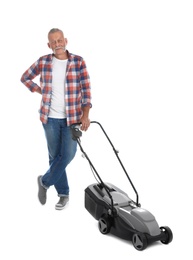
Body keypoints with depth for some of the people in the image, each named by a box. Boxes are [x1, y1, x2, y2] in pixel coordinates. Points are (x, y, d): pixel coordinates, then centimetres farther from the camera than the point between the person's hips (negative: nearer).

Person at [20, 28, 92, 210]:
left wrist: (85, 115, -17)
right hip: (50, 117, 2)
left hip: (72, 117, -1)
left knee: (68, 154, -2)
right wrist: (41, 92, 3)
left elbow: (86, 88, -9)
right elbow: (25, 78, 14)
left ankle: (45, 181, 23)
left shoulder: (78, 62, -5)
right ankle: (63, 193, 22)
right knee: (55, 155, 7)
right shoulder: (43, 62, 0)